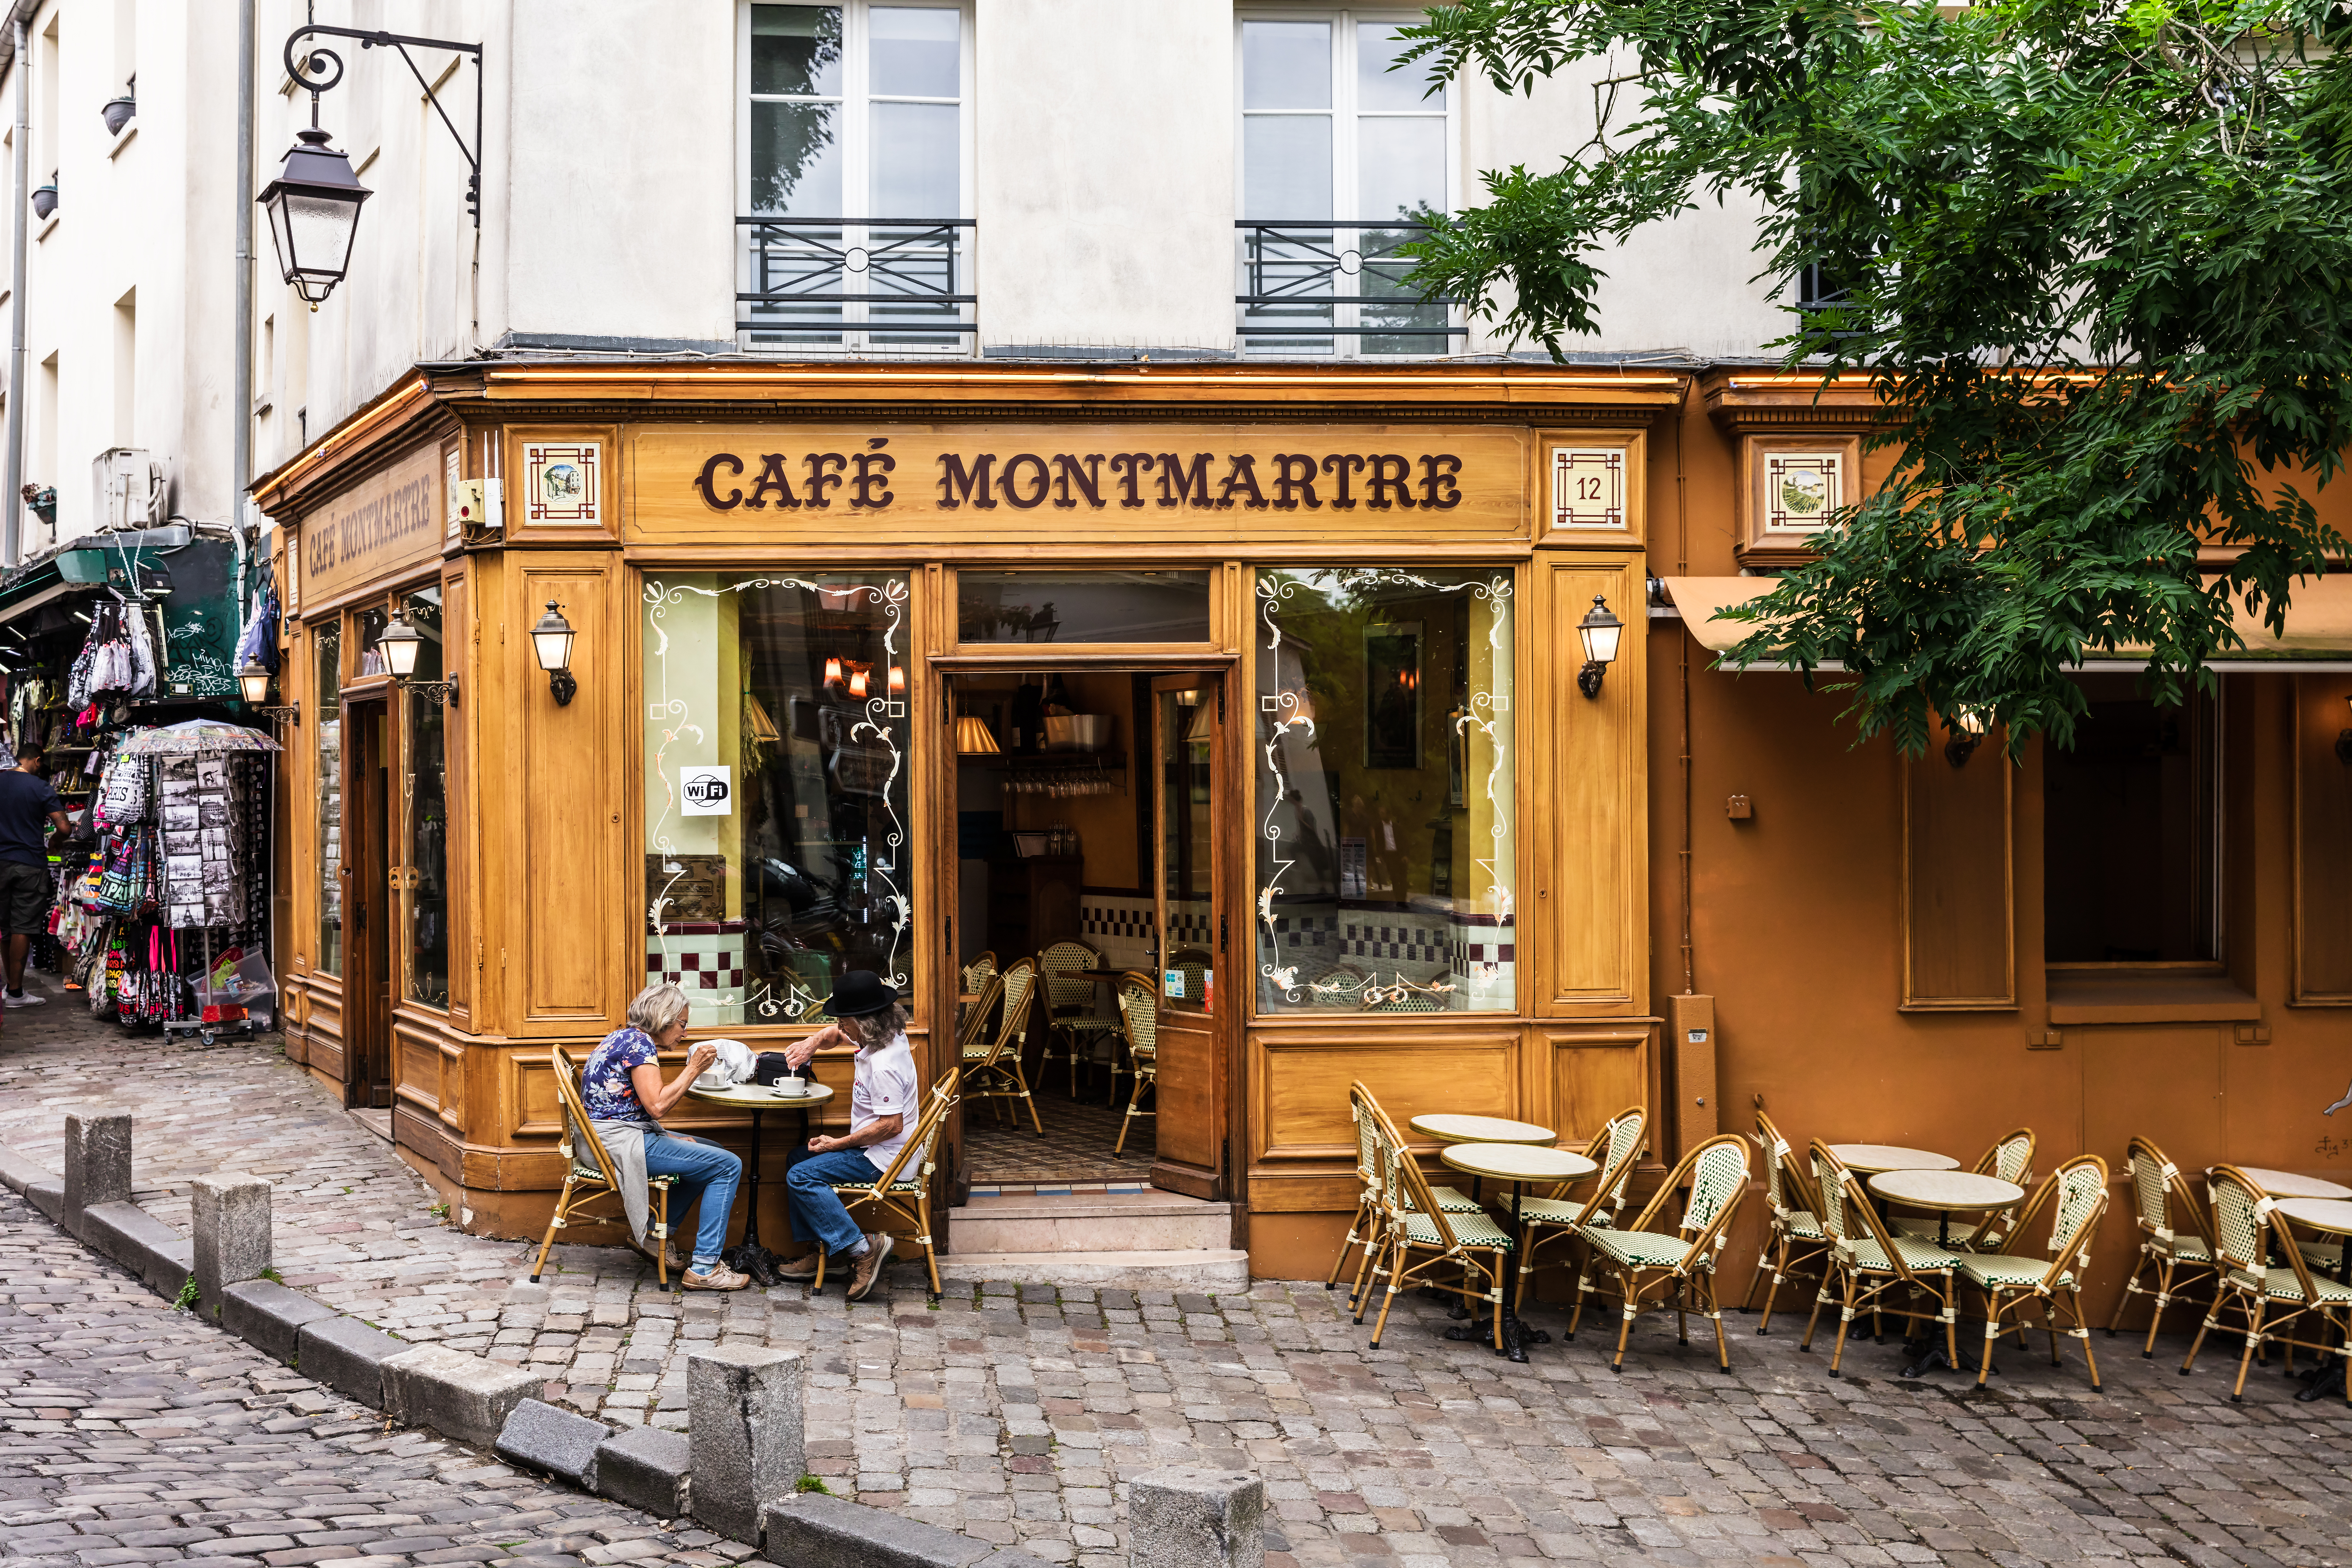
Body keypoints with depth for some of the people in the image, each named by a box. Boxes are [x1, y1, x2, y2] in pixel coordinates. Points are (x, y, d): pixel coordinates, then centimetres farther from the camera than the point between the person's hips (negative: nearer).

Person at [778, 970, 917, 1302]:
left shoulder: (884, 1066, -27)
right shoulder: (886, 1035, 4)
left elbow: (891, 1125, -29)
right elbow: (835, 1033, 24)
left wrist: (837, 1144, -20)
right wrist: (813, 1043, 2)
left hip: (884, 1157, -11)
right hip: (875, 1150, 11)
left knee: (801, 1177, -18)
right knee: (800, 1158, 20)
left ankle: (862, 1249, -19)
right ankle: (823, 1249, 15)